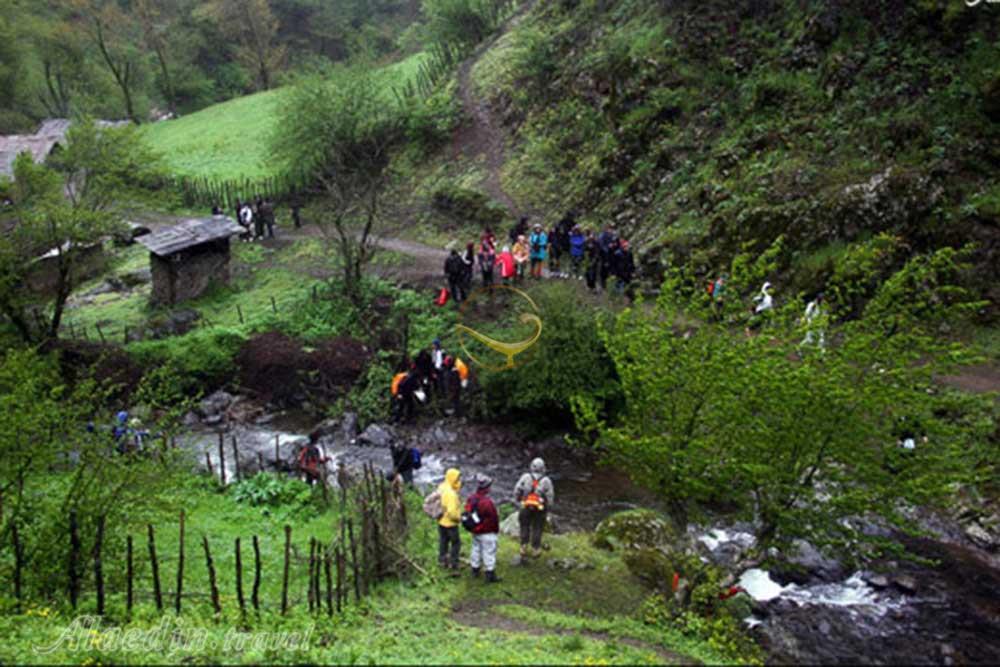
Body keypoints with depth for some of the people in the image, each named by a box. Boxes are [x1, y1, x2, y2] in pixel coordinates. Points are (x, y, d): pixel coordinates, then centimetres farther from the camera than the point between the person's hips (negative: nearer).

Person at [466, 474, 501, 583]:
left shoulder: (471, 499, -7)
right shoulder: (487, 502, -30)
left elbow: (468, 513, 5)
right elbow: (494, 518, -21)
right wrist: (496, 531, -3)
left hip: (475, 532, 7)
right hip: (487, 533, -7)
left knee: (476, 549, 22)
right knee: (489, 553, 5)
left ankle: (475, 571, 36)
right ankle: (490, 575, 13)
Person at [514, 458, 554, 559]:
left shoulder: (525, 477, -3)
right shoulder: (546, 480, -3)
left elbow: (517, 490, -3)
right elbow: (550, 496, -2)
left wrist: (518, 499, 16)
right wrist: (548, 508, 12)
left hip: (526, 506, 1)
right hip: (539, 508, 0)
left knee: (525, 527, 15)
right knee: (537, 528, 11)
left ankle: (523, 548, 14)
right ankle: (535, 550, 17)